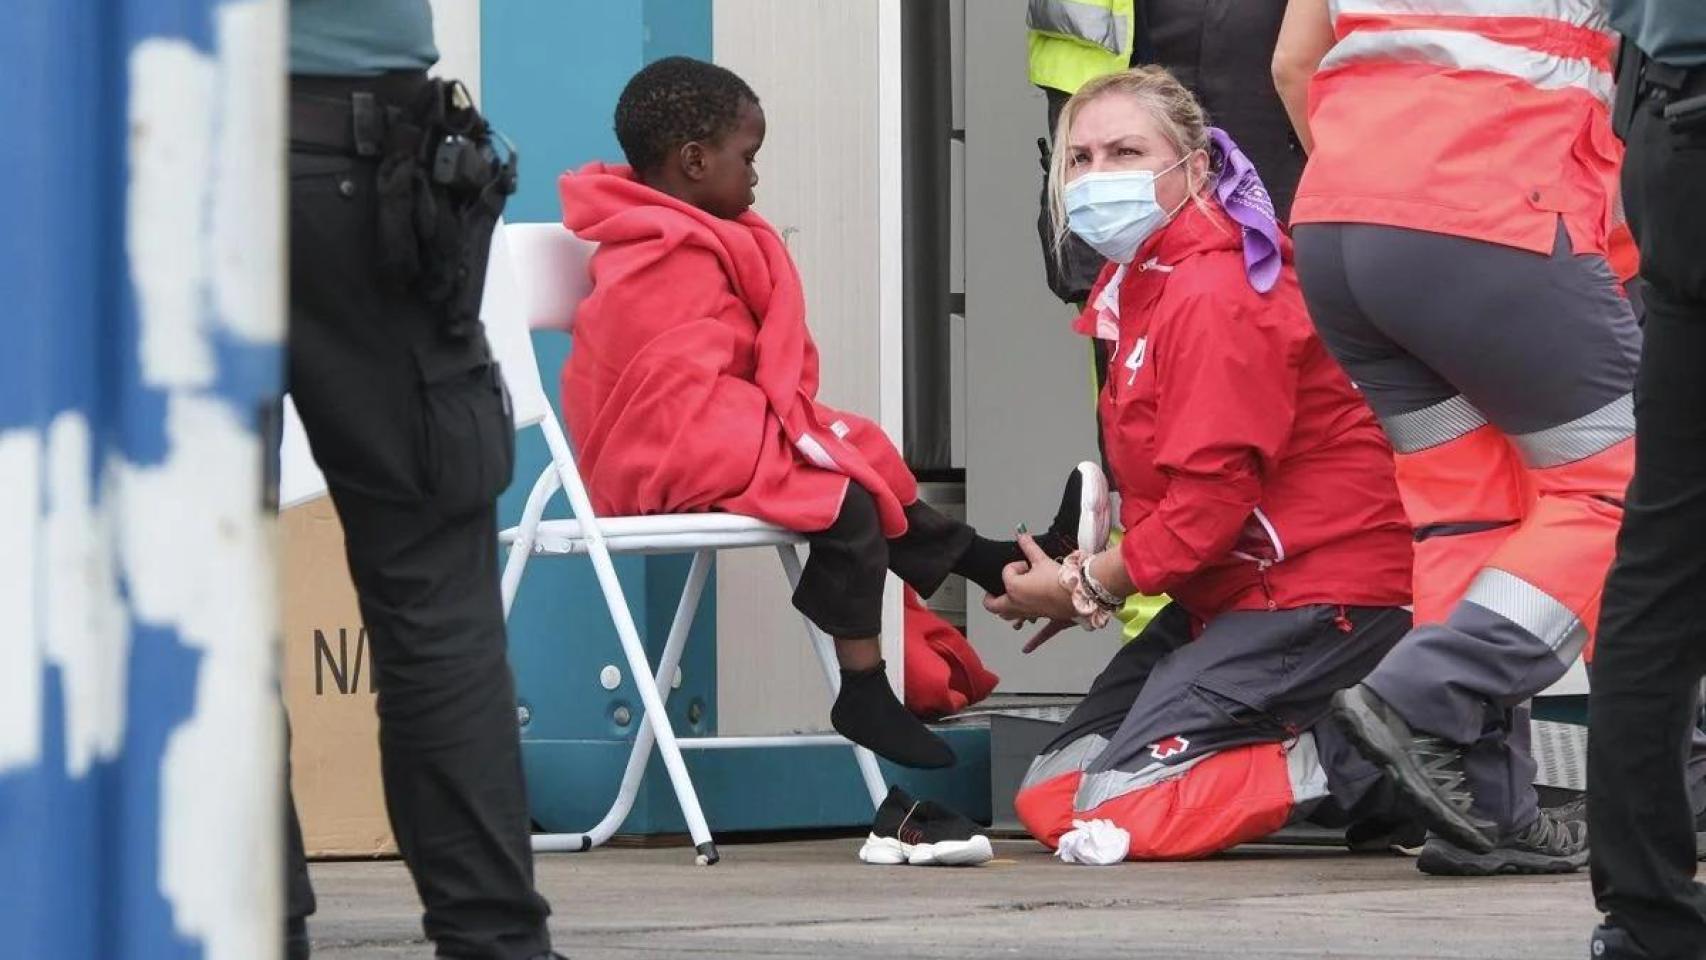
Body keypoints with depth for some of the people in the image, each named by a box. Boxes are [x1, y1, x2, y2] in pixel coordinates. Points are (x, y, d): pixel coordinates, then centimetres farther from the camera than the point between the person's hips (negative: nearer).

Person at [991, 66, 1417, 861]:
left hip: (1319, 594, -10)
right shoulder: (1131, 286, 12)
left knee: (1112, 809, -19)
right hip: (1229, 592, 10)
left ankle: (1378, 776, -7)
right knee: (1052, 787, 7)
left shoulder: (1215, 297, -18)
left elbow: (1212, 495, -21)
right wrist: (1091, 580, -1)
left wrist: (1086, 587, -9)